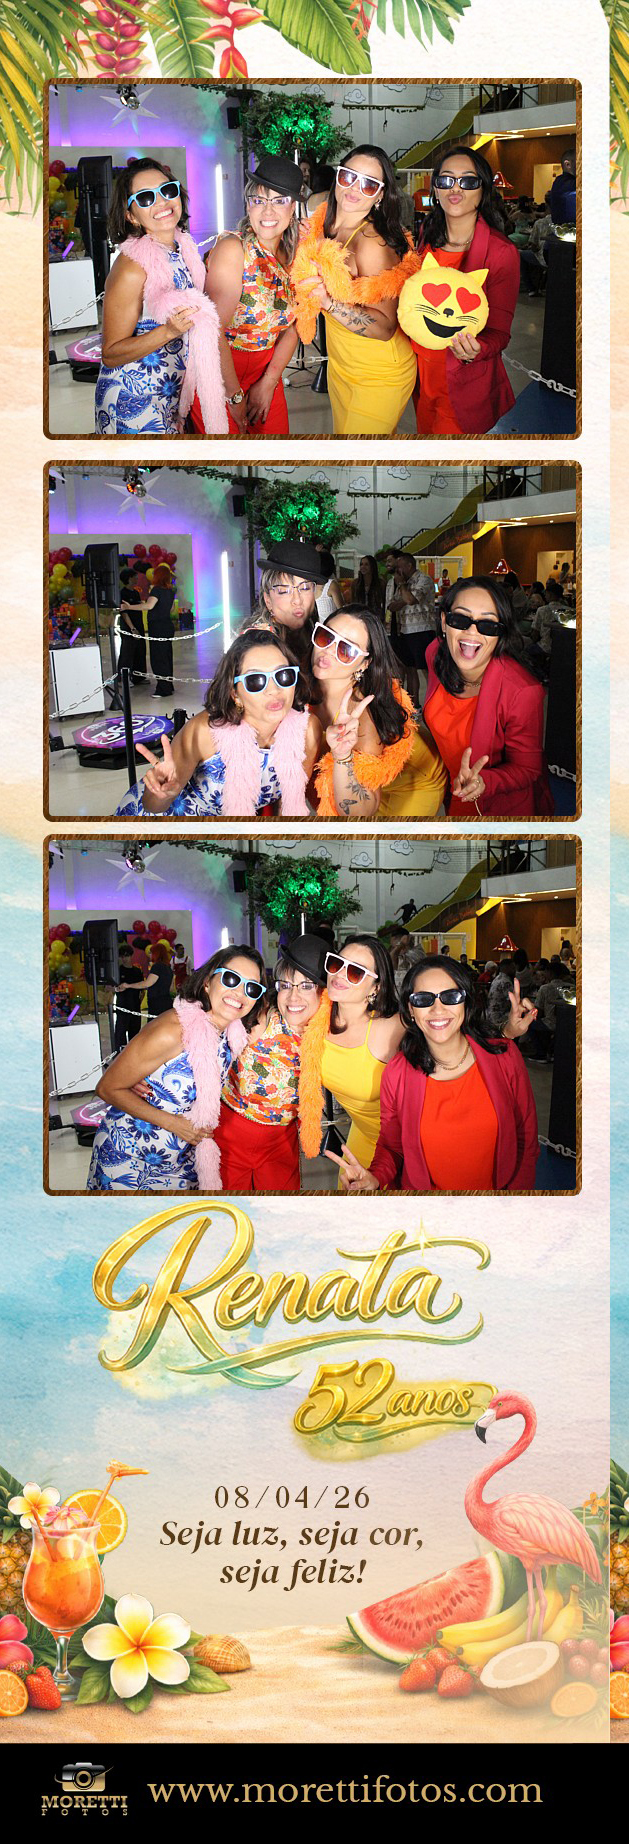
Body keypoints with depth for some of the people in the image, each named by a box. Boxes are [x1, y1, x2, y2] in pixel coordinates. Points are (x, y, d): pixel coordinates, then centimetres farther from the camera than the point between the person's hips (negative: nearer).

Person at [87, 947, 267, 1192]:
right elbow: (108, 1088, -20)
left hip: (182, 1159, 6)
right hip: (128, 1156, -6)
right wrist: (175, 1124, -21)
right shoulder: (171, 1032, -28)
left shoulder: (234, 1032, -7)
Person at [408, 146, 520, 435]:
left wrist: (474, 351, -37)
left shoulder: (501, 252, -17)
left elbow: (499, 332, -17)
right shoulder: (427, 235, 1)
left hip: (465, 389, -6)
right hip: (423, 377, 6)